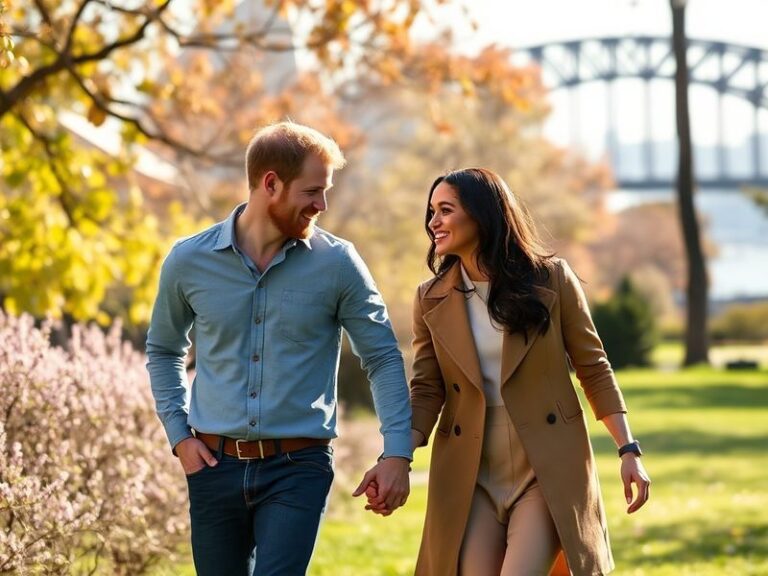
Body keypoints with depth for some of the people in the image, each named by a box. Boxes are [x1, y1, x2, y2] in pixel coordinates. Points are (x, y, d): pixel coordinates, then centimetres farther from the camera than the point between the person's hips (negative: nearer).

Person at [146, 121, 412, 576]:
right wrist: (179, 435, 5)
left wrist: (397, 453, -10)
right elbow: (163, 350, 17)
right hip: (215, 466, 3)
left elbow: (383, 358, 1)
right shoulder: (189, 261, 1)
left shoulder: (337, 264, -3)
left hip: (298, 469, -2)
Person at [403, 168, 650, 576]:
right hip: (471, 478, 3)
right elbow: (426, 391, 2)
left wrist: (628, 450, -4)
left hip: (548, 471, -3)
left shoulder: (551, 280, -2)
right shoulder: (432, 300, 5)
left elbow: (594, 370, 2)